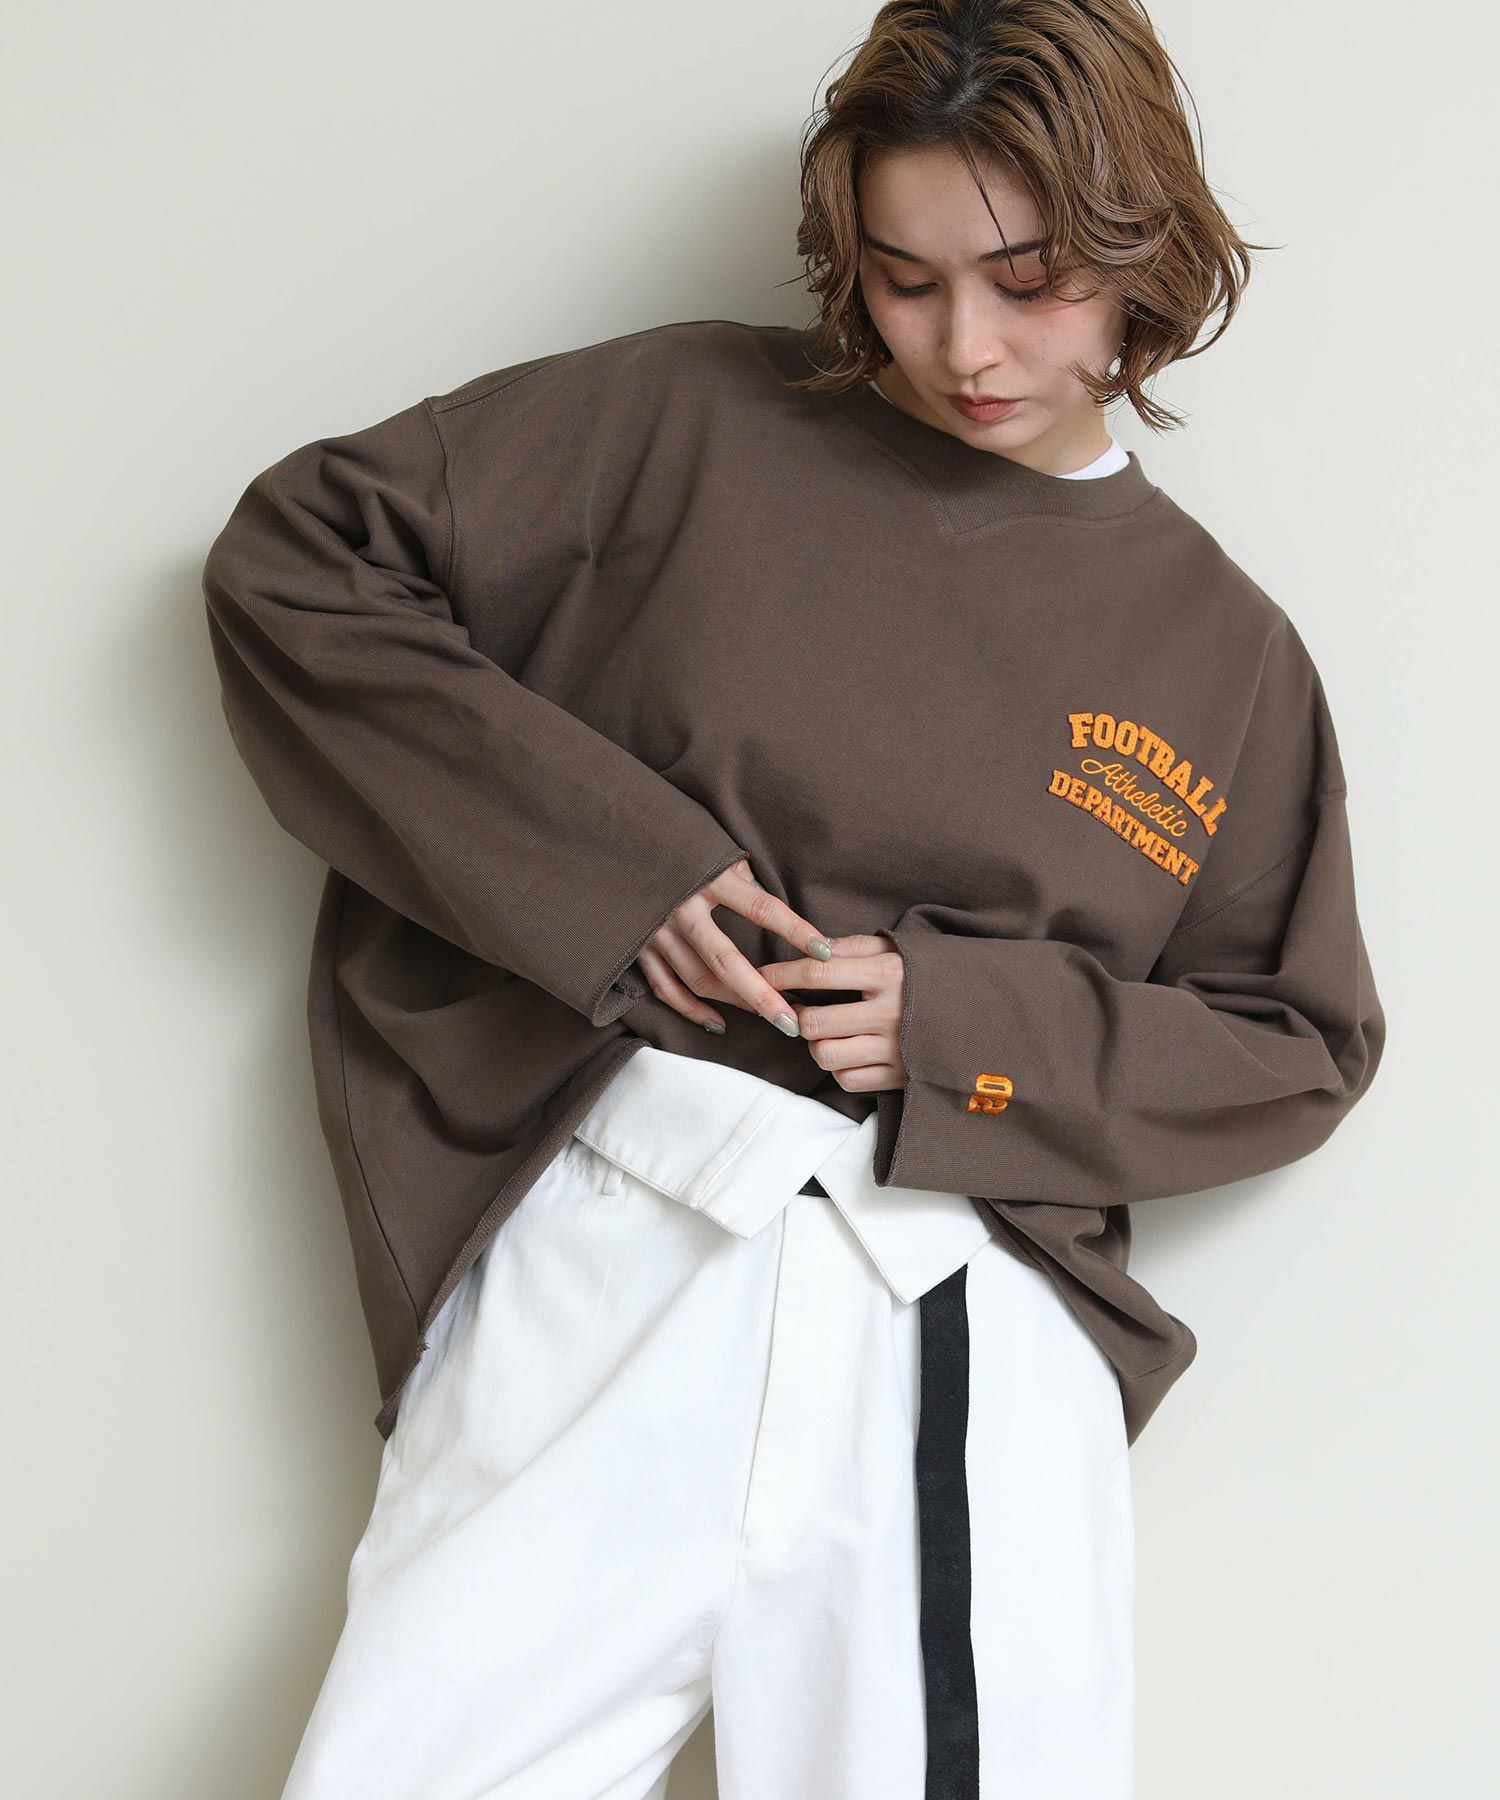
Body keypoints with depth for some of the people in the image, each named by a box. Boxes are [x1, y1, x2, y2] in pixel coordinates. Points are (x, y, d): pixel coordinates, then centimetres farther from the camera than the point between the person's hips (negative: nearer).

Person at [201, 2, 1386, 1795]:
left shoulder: (1226, 656, 11)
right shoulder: (701, 422, 6)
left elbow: (1298, 1045, 16)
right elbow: (298, 556, 5)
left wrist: (965, 1024, -3)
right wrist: (603, 855, -6)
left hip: (973, 1324, 2)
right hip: (601, 1260, -1)